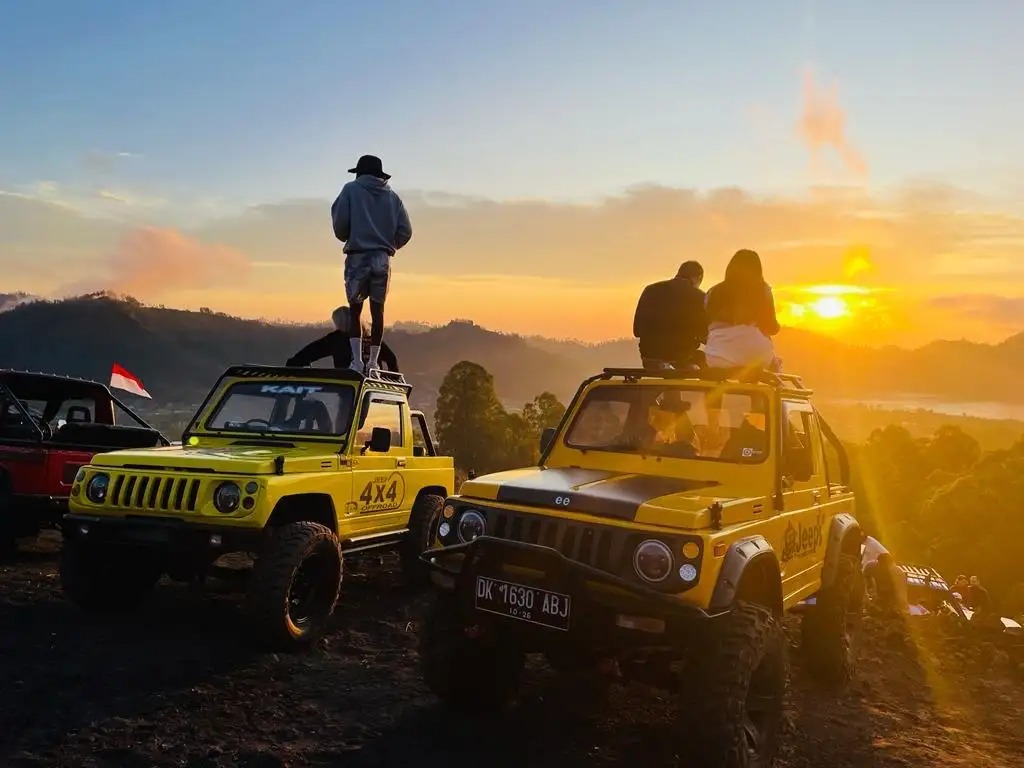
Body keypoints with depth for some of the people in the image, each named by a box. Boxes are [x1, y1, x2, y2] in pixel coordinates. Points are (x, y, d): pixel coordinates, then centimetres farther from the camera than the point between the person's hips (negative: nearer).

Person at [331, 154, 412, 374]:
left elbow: (340, 224, -5)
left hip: (358, 257, -2)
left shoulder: (351, 190, 3)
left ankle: (357, 360, -5)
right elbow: (405, 231, 5)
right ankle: (373, 361, 7)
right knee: (377, 310, 7)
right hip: (382, 258, 2)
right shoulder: (392, 196, 11)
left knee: (355, 310, 5)